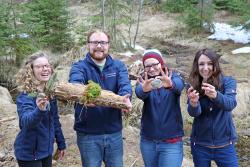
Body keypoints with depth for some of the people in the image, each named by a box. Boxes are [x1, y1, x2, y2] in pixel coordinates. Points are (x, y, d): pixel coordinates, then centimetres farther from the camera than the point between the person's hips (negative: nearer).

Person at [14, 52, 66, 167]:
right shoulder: (26, 95, -18)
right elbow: (26, 121, -34)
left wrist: (61, 143, 16)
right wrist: (40, 110, -53)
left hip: (46, 150, 6)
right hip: (29, 153, -6)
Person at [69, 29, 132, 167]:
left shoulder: (118, 66, 4)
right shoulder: (79, 67, -5)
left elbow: (125, 84, -16)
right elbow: (75, 83, -27)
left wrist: (125, 97, -40)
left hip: (114, 132, 3)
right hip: (88, 134, -2)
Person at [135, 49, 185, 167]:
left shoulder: (173, 77, -3)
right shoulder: (144, 81, 0)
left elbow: (179, 85, -27)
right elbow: (139, 92, -23)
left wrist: (170, 84, -50)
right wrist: (145, 89, -47)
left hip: (172, 142, -2)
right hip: (147, 141, 3)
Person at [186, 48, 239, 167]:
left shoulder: (227, 82, -7)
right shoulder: (194, 87, -4)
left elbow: (230, 104, -24)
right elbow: (194, 113, -18)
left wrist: (216, 95, -45)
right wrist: (193, 103, -40)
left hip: (224, 145, -1)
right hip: (200, 146, 1)